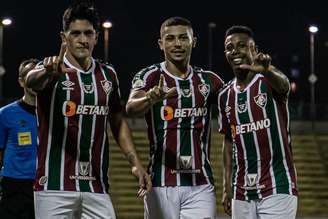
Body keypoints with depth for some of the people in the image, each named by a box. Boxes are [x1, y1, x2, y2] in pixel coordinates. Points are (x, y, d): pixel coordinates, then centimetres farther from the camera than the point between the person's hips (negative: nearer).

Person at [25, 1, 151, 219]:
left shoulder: (108, 74, 12)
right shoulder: (50, 71, -4)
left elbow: (118, 122, 19)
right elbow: (32, 80, -28)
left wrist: (136, 163, 8)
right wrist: (49, 73, -51)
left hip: (97, 187, 4)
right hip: (55, 185, -4)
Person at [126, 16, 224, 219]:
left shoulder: (209, 81, 10)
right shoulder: (150, 77, -2)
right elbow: (131, 107, -23)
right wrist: (152, 98, -44)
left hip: (201, 185, 2)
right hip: (162, 184, -2)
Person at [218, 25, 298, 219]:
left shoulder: (269, 82, -7)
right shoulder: (225, 96, 10)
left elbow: (283, 84, -32)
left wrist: (267, 71, -55)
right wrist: (227, 187, 13)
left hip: (278, 189, -5)